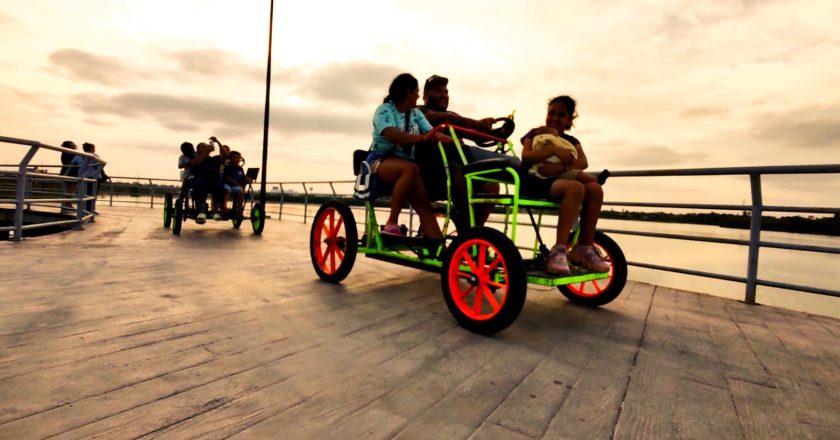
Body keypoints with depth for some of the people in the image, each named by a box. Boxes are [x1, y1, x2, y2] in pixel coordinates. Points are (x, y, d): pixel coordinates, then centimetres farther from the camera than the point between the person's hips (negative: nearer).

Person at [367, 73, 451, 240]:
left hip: (405, 162, 5)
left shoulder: (416, 114, 14)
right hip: (380, 161, -5)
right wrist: (422, 138, -38)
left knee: (424, 205, -16)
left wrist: (444, 138, -25)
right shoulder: (384, 110, -4)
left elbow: (431, 132, -2)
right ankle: (391, 224, -32)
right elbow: (392, 134, -24)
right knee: (411, 169, -37)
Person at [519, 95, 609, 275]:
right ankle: (559, 250, -36)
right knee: (576, 187, -33)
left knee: (595, 188, -23)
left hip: (558, 179, 5)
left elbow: (583, 162, -1)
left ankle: (584, 248, -14)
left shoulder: (571, 141, 21)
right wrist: (554, 149, -21)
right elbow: (526, 155, -10)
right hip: (534, 182, -5)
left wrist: (560, 166, -21)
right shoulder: (536, 133, 11)